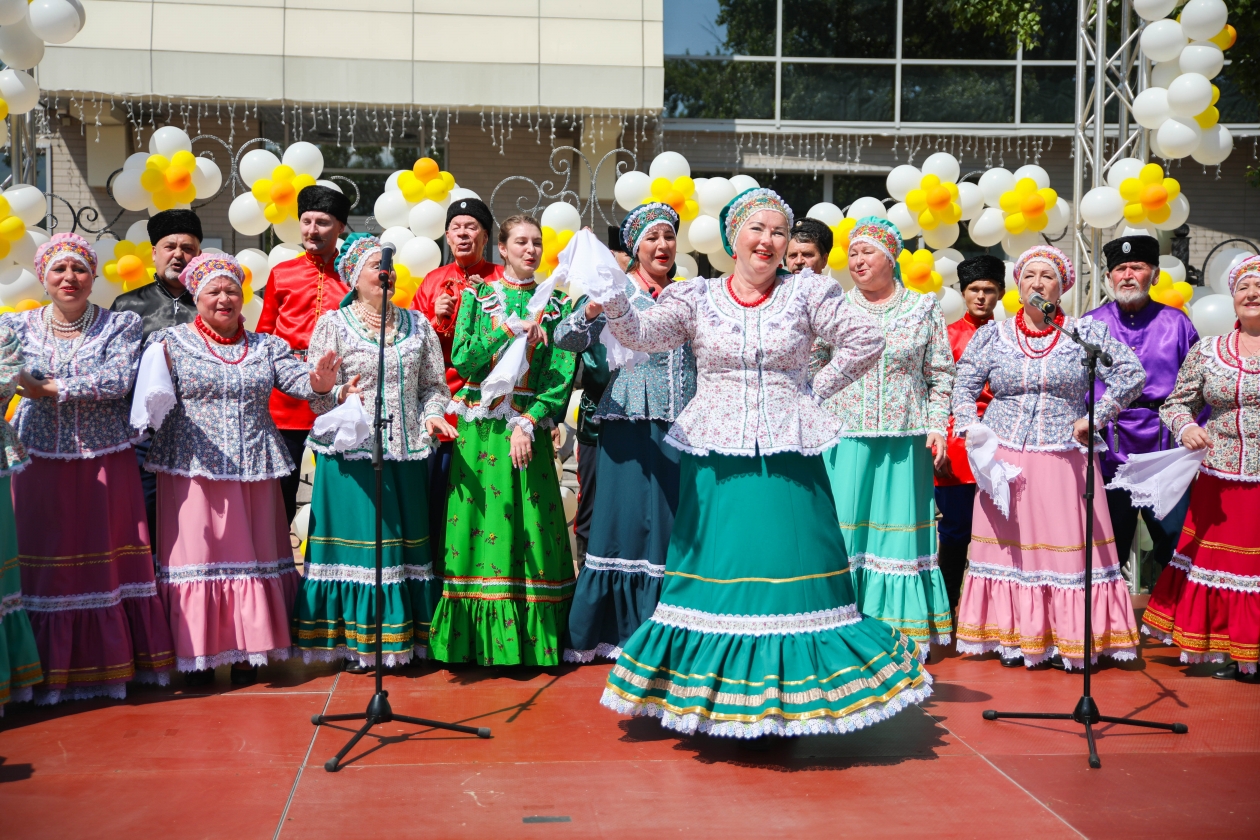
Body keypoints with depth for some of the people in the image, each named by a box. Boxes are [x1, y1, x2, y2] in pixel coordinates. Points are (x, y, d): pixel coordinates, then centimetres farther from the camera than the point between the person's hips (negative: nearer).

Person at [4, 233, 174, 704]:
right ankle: (51, 670, 11)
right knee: (45, 563, 1)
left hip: (105, 460, -1)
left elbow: (119, 380, -12)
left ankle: (112, 662, 10)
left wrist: (49, 389, -15)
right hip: (40, 461, 1)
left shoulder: (121, 325, 3)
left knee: (108, 558, 0)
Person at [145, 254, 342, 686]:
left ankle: (246, 652, 16)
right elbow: (148, 392, -7)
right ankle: (196, 654, 8)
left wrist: (317, 382, -25)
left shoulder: (266, 346, 12)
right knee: (197, 555, -2)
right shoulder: (171, 342, 4)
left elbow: (295, 377, -3)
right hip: (193, 469, -3)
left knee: (252, 555, 6)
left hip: (253, 470, 3)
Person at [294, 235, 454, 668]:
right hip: (351, 453, -3)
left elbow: (434, 384, 14)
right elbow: (314, 392, -1)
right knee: (359, 541, -4)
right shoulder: (333, 324, 3)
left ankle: (405, 637, 14)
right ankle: (357, 640, 6)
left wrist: (432, 414, -5)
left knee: (407, 540, 5)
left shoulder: (417, 324, 13)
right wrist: (340, 396, -21)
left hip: (407, 451, 4)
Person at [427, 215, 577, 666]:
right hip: (480, 428, 0)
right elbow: (461, 361, -3)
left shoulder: (555, 304, 7)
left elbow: (562, 375, 0)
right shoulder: (477, 296, 8)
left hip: (529, 427, 0)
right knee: (479, 522, -2)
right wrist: (510, 329, -12)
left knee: (531, 526, -2)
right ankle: (478, 640, 6)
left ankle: (530, 641, 6)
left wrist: (528, 423, -11)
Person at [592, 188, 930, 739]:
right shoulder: (697, 297, 4)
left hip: (787, 456, 0)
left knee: (790, 573, 0)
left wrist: (816, 389, 2)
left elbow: (866, 341, 5)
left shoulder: (807, 293, 4)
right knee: (715, 576, 4)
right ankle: (715, 699, 16)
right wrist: (612, 299, -28)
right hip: (716, 458, 1)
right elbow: (639, 334, -9)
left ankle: (786, 701, 11)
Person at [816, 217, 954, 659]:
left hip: (905, 439, 0)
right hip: (845, 436, 0)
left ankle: (904, 634, 11)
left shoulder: (924, 309, 8)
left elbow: (941, 375, 8)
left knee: (900, 525, 3)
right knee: (843, 523, -3)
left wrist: (937, 427, -1)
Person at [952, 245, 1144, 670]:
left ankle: (1068, 638, 7)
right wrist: (973, 434, -3)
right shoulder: (992, 336, 7)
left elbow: (1132, 375, 2)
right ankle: (1013, 637, 11)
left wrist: (1095, 418, -3)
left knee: (1068, 545, -1)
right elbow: (962, 388, 10)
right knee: (1008, 544, 2)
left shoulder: (1087, 333, 4)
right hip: (1005, 459, 1)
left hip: (1065, 459, -1)